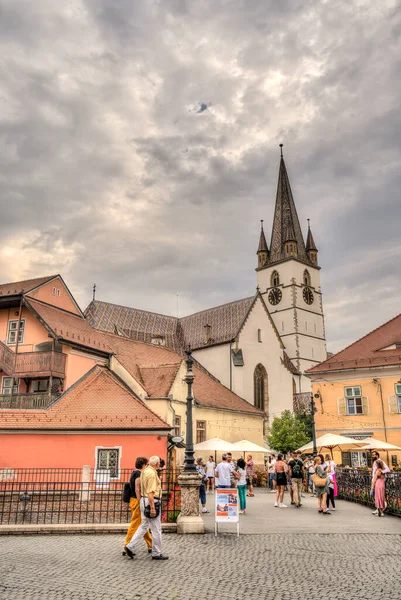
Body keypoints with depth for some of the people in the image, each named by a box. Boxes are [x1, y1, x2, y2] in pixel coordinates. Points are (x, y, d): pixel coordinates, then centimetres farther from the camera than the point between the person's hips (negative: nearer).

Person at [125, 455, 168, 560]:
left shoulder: (144, 471, 10)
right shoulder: (152, 473, -19)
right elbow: (150, 492, -24)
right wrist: (152, 507, -24)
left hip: (144, 500, 10)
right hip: (152, 502, -10)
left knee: (144, 525, 18)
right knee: (156, 529, 2)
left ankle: (130, 546, 15)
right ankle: (157, 554, 11)